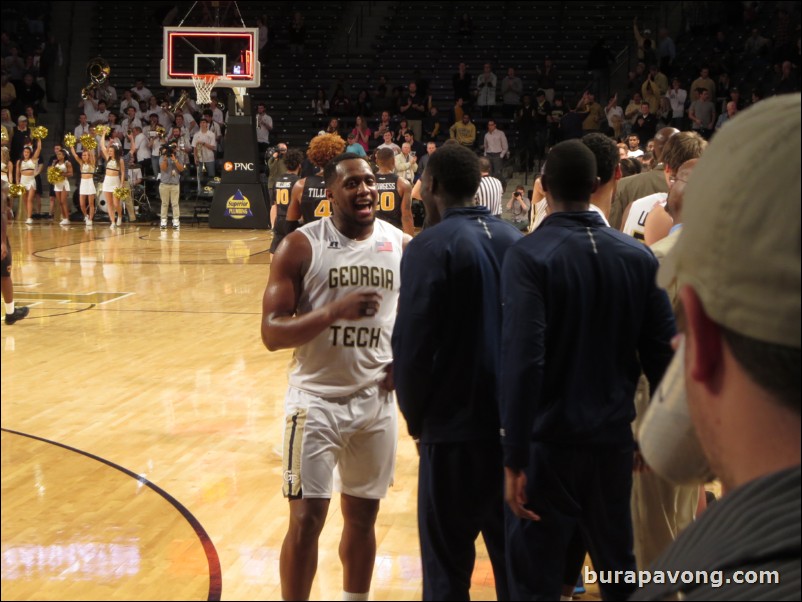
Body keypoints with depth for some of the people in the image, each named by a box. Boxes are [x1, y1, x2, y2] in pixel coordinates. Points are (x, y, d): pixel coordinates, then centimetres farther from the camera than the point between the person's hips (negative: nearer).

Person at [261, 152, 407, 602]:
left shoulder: (402, 247, 1)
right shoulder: (301, 246, -10)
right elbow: (272, 333, -15)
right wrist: (334, 311, -29)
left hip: (377, 400, 4)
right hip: (317, 399, -3)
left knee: (363, 516, 14)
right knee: (306, 519, -4)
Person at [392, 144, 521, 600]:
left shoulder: (431, 247, -12)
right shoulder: (516, 240, 4)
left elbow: (413, 343, -15)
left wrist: (416, 416, 0)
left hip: (455, 429, -5)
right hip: (516, 424, 5)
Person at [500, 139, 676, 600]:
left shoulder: (529, 256, -13)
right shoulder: (639, 257, 1)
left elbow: (524, 358, -22)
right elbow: (663, 353, 2)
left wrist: (514, 457, -19)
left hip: (548, 440, -4)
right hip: (615, 439, 5)